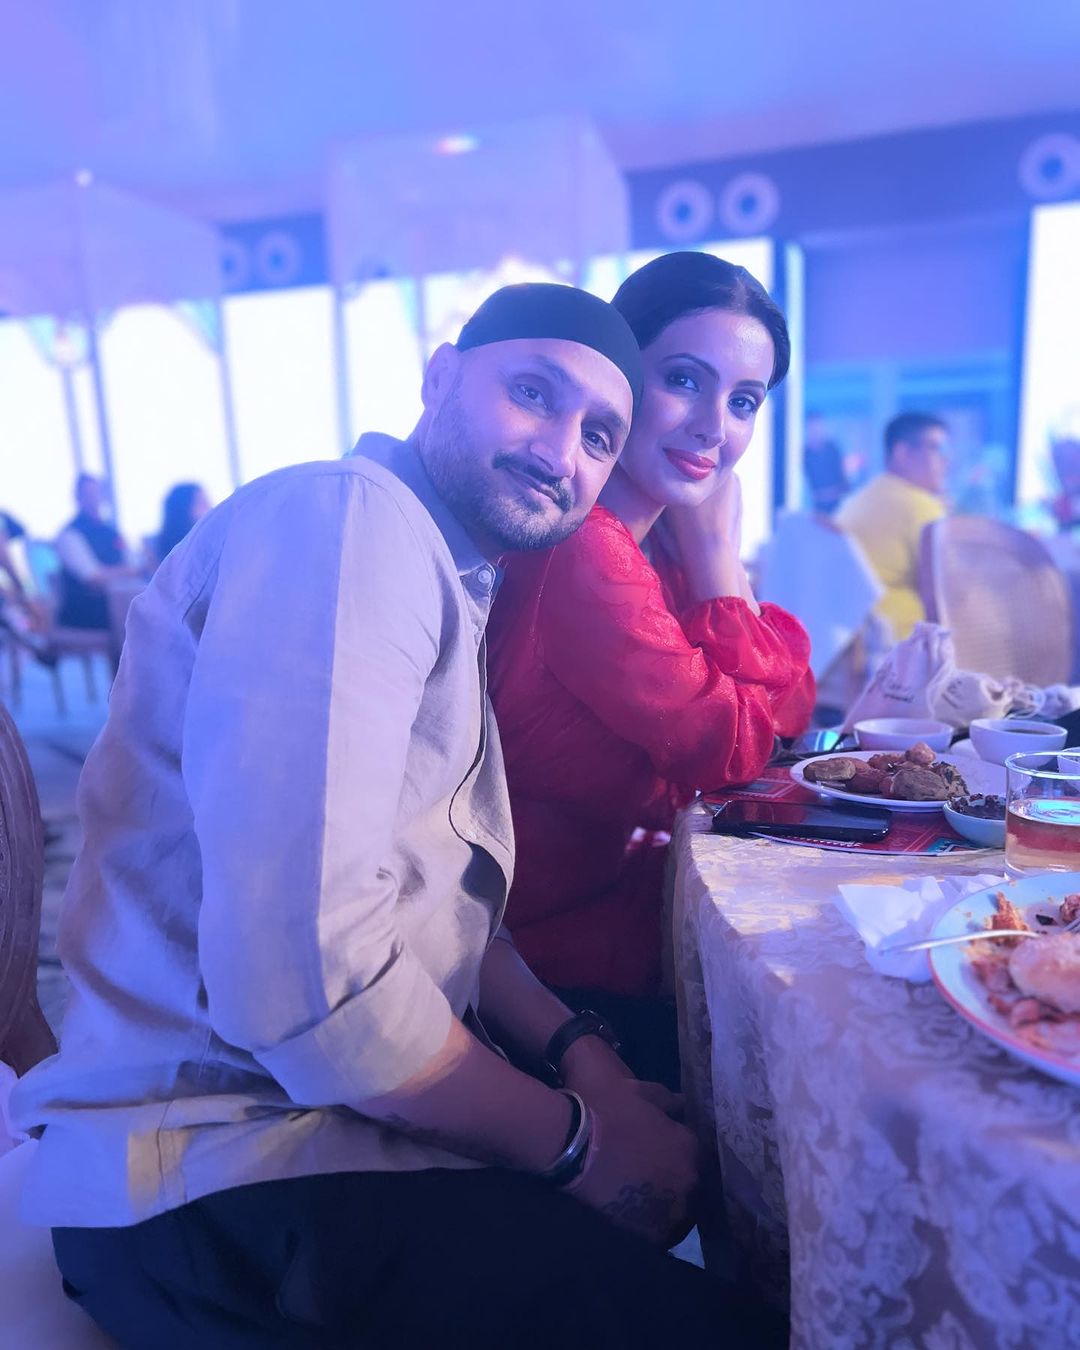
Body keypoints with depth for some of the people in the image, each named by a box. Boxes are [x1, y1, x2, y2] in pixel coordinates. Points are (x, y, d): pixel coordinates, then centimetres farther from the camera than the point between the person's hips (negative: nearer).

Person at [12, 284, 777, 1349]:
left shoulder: (445, 576, 13)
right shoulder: (348, 517, -19)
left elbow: (425, 892, 10)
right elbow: (302, 973, -28)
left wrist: (570, 1048, -2)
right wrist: (574, 1139, -15)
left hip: (355, 1097, 9)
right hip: (220, 1179, -9)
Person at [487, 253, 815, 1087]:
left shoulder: (660, 545, 5)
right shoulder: (580, 549, -25)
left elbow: (788, 710, 3)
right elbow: (735, 749, -19)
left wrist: (711, 547, -7)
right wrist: (715, 548, -14)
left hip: (626, 913, 8)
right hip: (566, 968, -8)